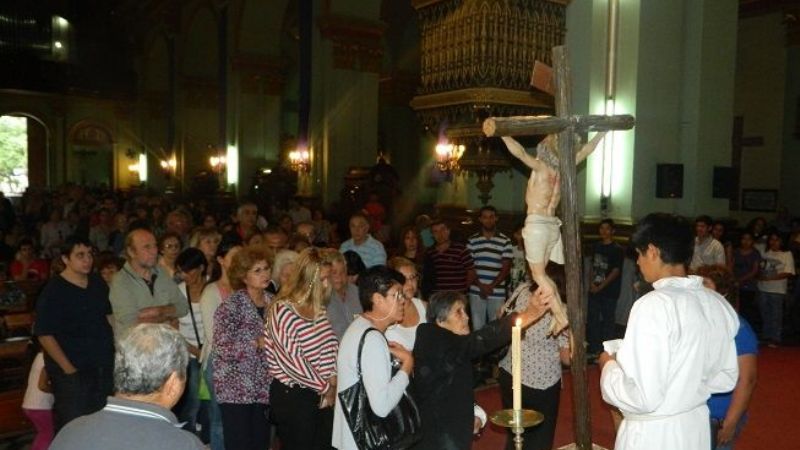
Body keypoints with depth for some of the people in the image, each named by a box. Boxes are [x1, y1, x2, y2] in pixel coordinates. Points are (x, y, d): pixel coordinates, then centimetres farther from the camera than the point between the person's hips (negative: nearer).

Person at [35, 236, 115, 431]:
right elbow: (45, 335, -13)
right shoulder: (53, 292, -10)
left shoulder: (98, 283, 7)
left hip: (104, 365, 6)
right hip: (73, 371, -5)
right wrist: (69, 370, -16)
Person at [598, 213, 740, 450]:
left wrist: (609, 366, -9)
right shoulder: (718, 303, -2)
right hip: (697, 427, 7)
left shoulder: (655, 304, -24)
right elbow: (726, 378, 9)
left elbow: (642, 397, -25)